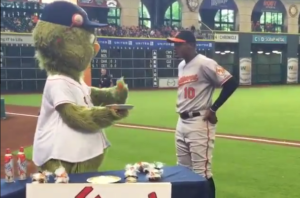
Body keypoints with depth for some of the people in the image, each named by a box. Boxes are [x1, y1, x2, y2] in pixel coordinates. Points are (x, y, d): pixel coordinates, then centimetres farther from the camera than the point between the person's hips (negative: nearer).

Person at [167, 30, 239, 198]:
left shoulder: (204, 63, -12)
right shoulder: (181, 66, 14)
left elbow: (231, 83, -16)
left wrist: (213, 109, -13)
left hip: (199, 123, -9)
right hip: (182, 123, 9)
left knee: (202, 172, -8)